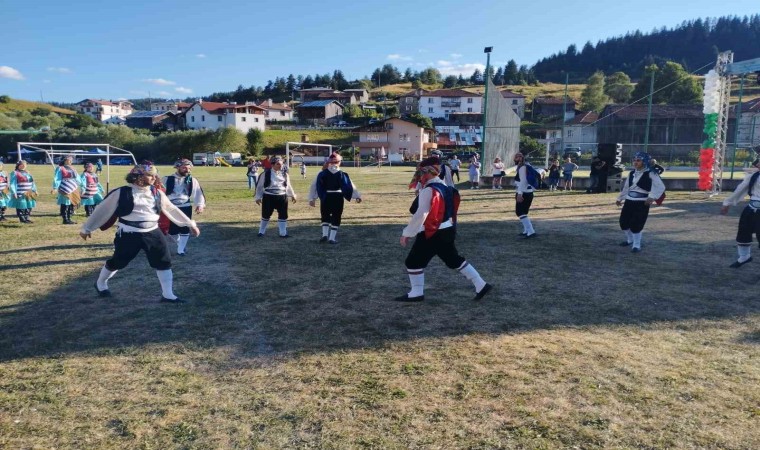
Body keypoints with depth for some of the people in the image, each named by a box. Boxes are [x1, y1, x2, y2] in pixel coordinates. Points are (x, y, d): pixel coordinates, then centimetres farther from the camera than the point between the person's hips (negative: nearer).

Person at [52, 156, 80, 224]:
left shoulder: (73, 169, 18)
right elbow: (57, 179, -9)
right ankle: (65, 219, -1)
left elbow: (77, 179, 23)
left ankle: (69, 218, 18)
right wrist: (55, 188, -18)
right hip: (65, 190, -7)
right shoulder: (60, 169, -3)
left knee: (72, 204, 9)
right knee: (65, 205, -5)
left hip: (73, 190, 7)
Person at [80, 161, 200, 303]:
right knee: (116, 262, 10)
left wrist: (190, 223, 13)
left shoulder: (157, 193, 5)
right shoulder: (122, 193, -8)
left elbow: (171, 209, 13)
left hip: (152, 233, 4)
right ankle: (101, 284, 40)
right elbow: (102, 210, 0)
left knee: (164, 262, -1)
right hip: (129, 235, -4)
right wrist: (87, 228, 7)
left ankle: (168, 295, 9)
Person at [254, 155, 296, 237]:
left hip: (282, 197, 3)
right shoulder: (266, 174, -6)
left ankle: (283, 233, 13)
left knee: (283, 215, 3)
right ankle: (261, 232, 24)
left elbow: (288, 186, 18)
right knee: (266, 215, 8)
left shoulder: (284, 174, 4)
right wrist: (258, 197, -2)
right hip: (269, 197, -3)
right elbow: (259, 186, 0)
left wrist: (292, 195, 20)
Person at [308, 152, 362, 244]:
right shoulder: (341, 174, -3)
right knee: (336, 217, 9)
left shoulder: (322, 173, -2)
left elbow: (314, 186, -2)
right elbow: (350, 186, -2)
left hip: (326, 197, 1)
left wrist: (312, 198, 3)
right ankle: (332, 238, 7)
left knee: (325, 216, 18)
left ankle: (325, 234, 6)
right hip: (338, 197, -1)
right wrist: (357, 196, 4)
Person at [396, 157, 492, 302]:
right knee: (455, 260, 17)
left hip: (433, 234, -9)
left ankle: (416, 293, 14)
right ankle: (481, 285, 19)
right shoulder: (443, 187, 11)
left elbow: (421, 215, -24)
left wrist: (407, 233, -19)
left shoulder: (428, 190, -18)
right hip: (447, 231, 9)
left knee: (414, 262, 5)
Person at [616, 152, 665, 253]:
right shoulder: (631, 173, 11)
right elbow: (626, 187, 23)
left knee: (636, 225, -10)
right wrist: (620, 199, 27)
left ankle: (637, 245, 8)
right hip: (629, 201, 7)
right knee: (623, 222, 9)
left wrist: (652, 197, -31)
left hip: (642, 203, -7)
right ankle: (630, 240, 35)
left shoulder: (650, 174, -11)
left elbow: (660, 187, -19)